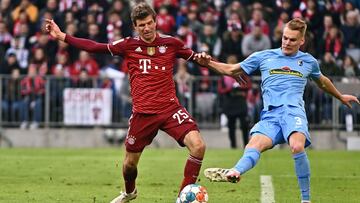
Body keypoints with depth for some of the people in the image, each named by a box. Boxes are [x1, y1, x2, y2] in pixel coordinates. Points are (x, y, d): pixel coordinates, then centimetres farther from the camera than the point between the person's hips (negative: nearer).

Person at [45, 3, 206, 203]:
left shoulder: (171, 43, 2)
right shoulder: (128, 45, 1)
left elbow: (195, 57, 12)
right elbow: (94, 47, 3)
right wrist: (62, 36, 0)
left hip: (170, 108, -1)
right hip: (142, 113, 1)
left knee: (198, 145, -21)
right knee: (130, 162, 11)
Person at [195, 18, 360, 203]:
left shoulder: (308, 61, 19)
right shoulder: (263, 57, 17)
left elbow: (322, 82, 40)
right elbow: (231, 70, 21)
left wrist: (340, 97, 52)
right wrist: (208, 63, 6)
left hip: (294, 111, -1)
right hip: (270, 114, 1)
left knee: (297, 147, -33)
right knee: (255, 144, -30)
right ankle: (234, 173, -61)